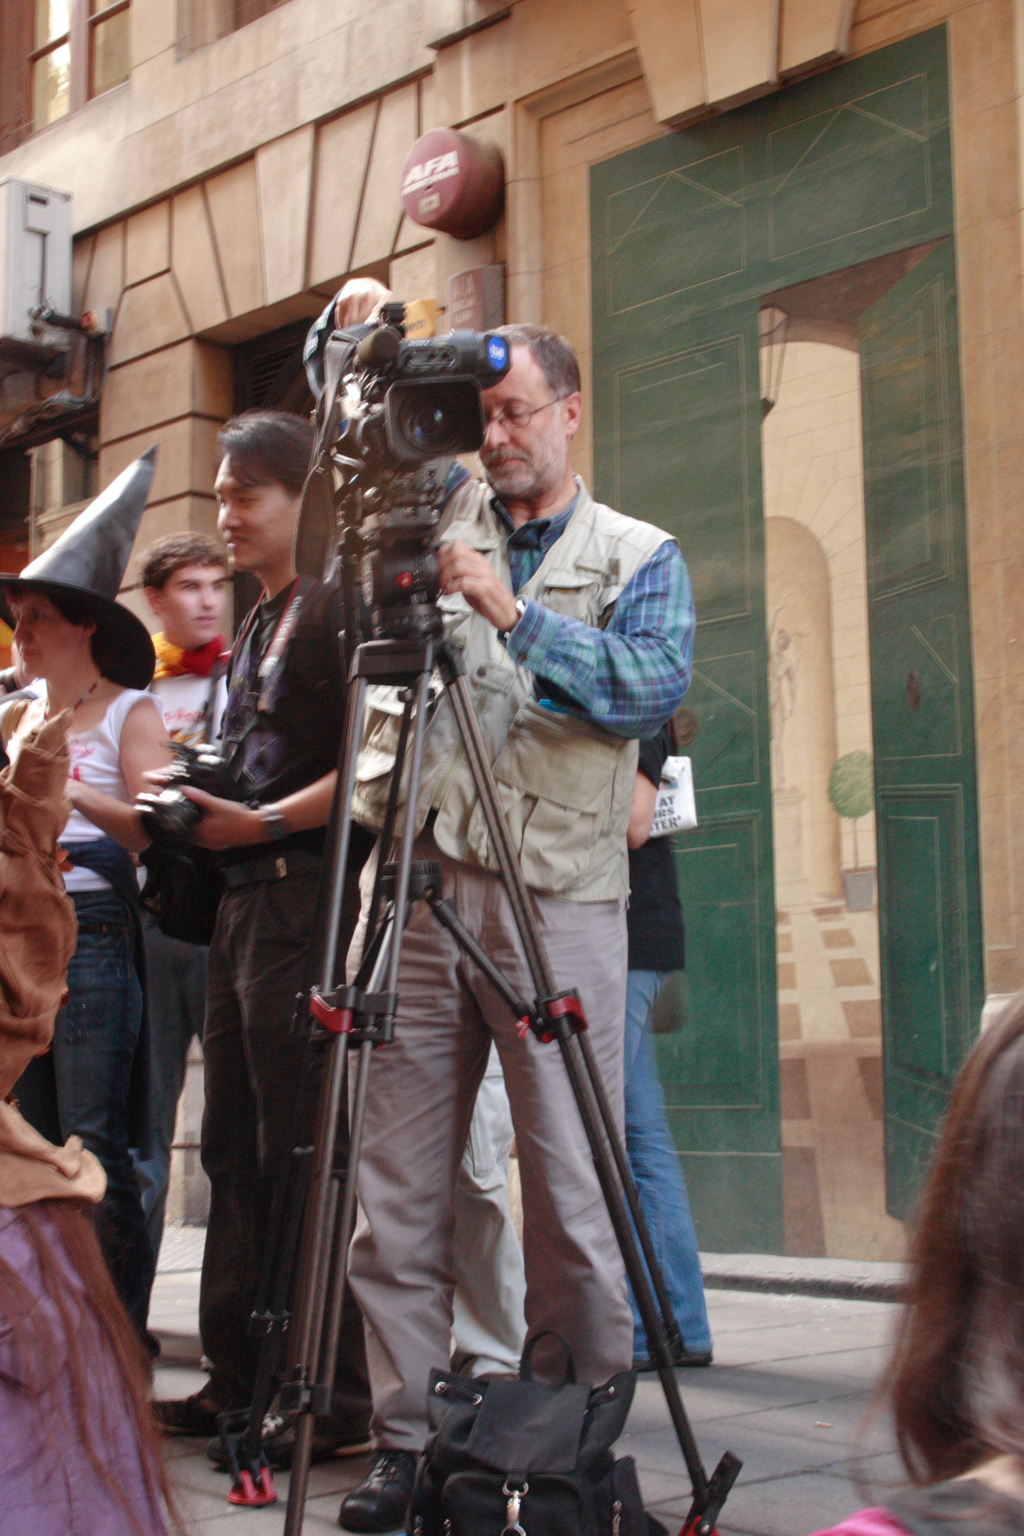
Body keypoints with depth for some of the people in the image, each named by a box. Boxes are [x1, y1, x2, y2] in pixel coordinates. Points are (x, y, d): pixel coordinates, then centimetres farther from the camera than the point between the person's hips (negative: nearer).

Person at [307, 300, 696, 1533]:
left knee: (571, 1185, -2)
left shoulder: (638, 556, 9)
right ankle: (405, 1434, 10)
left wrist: (518, 615, -15)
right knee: (396, 1181, 2)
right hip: (417, 885, 3)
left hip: (556, 897, -3)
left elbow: (653, 688, -8)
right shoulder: (441, 514, 17)